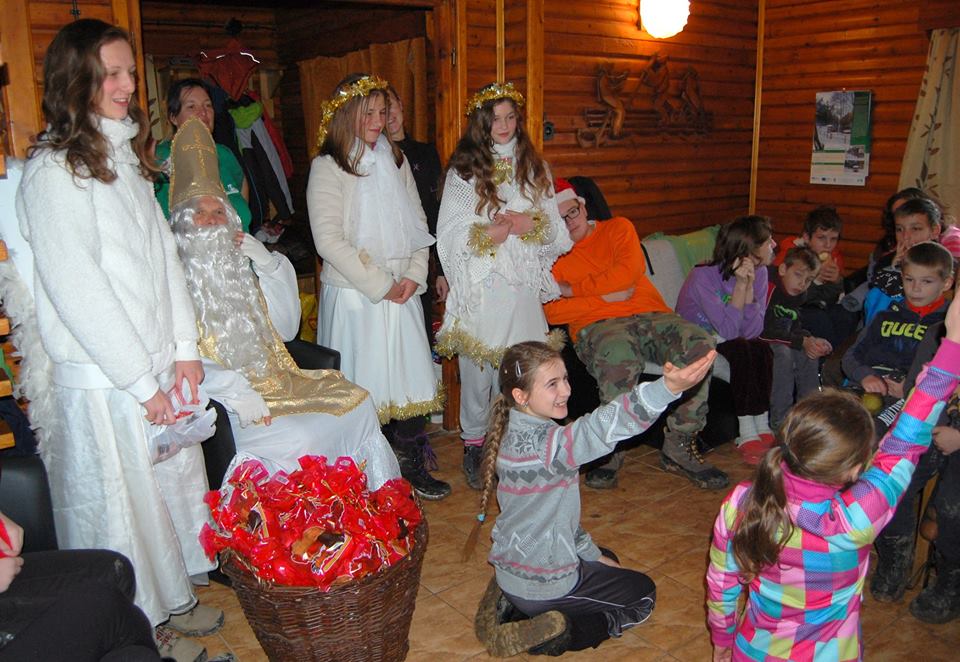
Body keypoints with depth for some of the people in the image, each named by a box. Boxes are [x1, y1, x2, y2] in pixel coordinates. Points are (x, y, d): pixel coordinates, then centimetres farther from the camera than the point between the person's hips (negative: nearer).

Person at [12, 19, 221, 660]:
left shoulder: (127, 155, 11)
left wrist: (185, 349, 3)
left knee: (172, 481, 18)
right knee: (120, 504, 7)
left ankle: (172, 599, 38)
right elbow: (76, 290, -18)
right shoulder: (53, 170, -14)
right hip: (101, 383, -7)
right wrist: (142, 381, -16)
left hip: (158, 368, 8)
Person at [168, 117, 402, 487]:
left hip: (272, 379, 7)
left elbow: (286, 329, 11)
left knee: (358, 404, -8)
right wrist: (236, 394, -25)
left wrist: (267, 266, 2)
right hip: (221, 400, -6)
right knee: (298, 440, -27)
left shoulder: (241, 269, 17)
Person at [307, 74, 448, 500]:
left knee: (411, 377, 6)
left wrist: (414, 275, -3)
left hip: (402, 294, 5)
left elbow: (418, 224, 12)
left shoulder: (396, 161, 12)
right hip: (355, 296, -5)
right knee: (362, 385, 2)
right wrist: (380, 285, -13)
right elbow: (329, 240, -13)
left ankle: (412, 466, 19)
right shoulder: (329, 167, -6)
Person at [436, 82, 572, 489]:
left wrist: (532, 225, -11)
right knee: (477, 370, 1)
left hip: (522, 288, 3)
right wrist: (487, 234, -18)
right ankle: (473, 445, 18)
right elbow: (448, 236, -3)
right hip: (479, 289, -3)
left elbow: (558, 233, 9)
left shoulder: (534, 169, 12)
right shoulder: (462, 171, 1)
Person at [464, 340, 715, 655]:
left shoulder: (516, 434, -2)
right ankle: (556, 633, 0)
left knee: (607, 560, 32)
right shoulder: (538, 444, -31)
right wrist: (667, 388, -63)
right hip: (541, 587, -7)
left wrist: (593, 554, 12)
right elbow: (598, 429, -50)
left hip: (511, 569, 7)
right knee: (643, 593, 14)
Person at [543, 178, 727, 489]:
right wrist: (605, 297, -6)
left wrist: (573, 289, -1)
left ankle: (678, 447, -15)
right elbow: (551, 311, -3)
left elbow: (631, 269, -3)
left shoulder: (618, 228, 19)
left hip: (651, 314, 3)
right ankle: (610, 452, -18)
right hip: (597, 324, -3)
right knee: (619, 360, -40)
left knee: (700, 345, -28)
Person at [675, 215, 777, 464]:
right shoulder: (703, 276, -25)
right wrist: (740, 284, -31)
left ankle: (762, 428, -17)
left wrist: (749, 286, -25)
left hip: (722, 341, 6)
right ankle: (747, 433, -25)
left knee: (762, 349, -23)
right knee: (741, 350, -30)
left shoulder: (759, 273, -6)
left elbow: (752, 331, -16)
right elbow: (728, 330, -29)